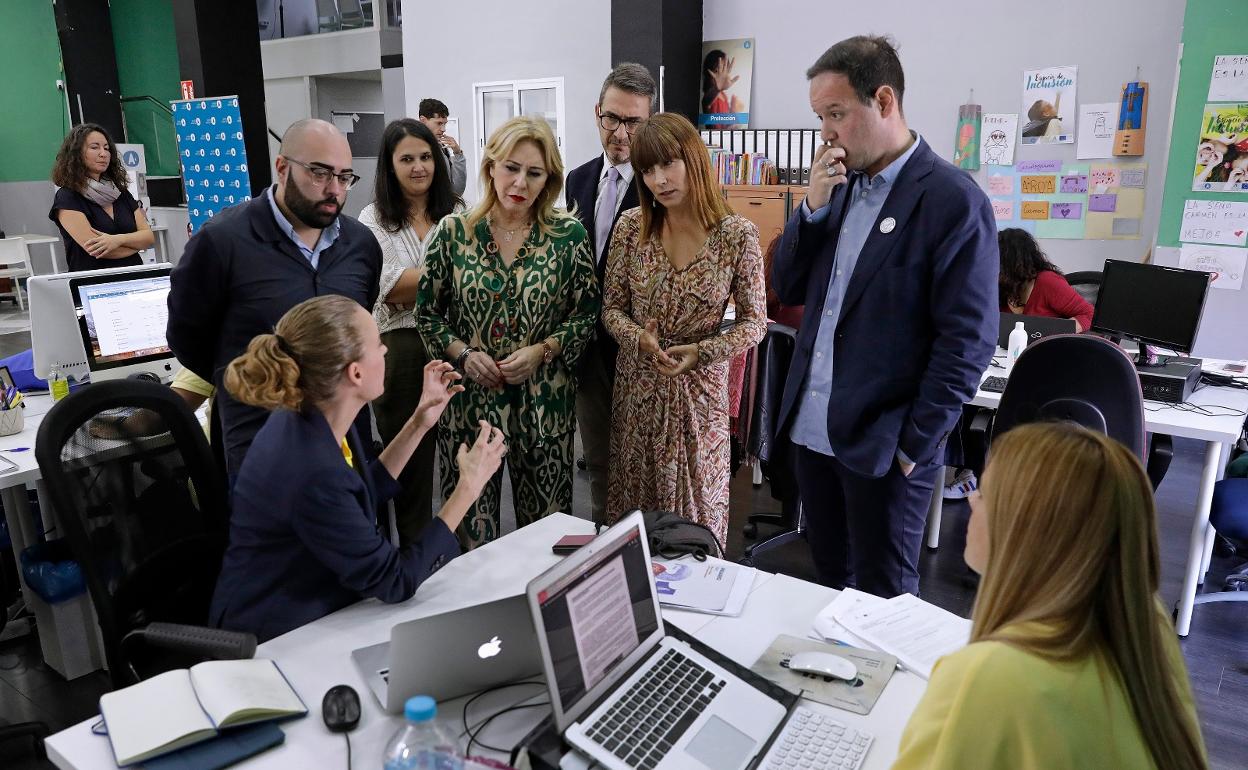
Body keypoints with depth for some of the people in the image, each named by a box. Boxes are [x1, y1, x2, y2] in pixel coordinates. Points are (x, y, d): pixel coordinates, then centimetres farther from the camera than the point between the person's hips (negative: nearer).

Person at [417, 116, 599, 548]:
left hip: (544, 399, 0)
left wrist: (541, 351, -13)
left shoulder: (569, 235, -3)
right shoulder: (453, 232, 0)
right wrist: (463, 354, -10)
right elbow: (427, 311, 5)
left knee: (546, 522, 10)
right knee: (470, 525, 9)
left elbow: (587, 314, 1)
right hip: (469, 397, 1)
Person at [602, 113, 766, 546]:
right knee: (631, 504, 14)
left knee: (697, 508, 10)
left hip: (700, 389, -2)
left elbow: (755, 322, -4)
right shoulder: (632, 226, -4)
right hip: (637, 386, 2)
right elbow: (611, 308, 2)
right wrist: (638, 337, -19)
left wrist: (699, 352, -19)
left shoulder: (738, 234, -10)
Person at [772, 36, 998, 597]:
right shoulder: (839, 188, 8)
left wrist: (914, 447, -14)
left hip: (883, 445, -6)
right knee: (828, 584, 20)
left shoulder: (954, 201, -13)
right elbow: (786, 290, 9)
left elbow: (968, 340, -14)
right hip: (811, 429, 7)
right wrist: (813, 207, -5)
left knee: (882, 602, 10)